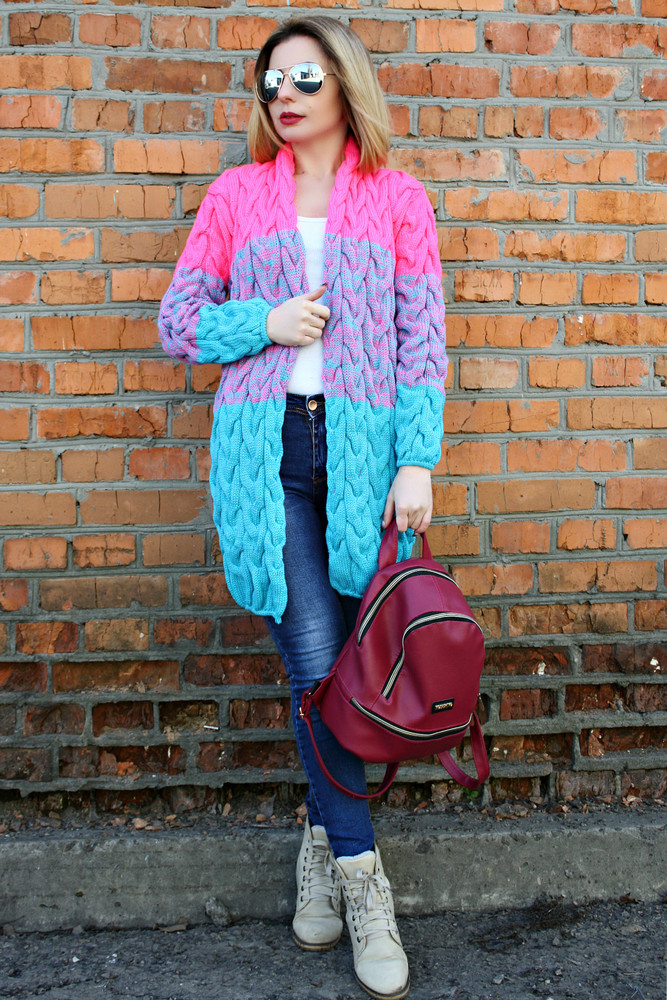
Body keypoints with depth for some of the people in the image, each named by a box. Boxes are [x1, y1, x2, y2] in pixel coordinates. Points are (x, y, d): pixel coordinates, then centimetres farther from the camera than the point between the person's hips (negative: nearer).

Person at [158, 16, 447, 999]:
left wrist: (417, 461, -6)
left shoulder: (397, 198, 8)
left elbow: (421, 337, 4)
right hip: (264, 450, 0)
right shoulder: (236, 194, 11)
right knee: (316, 665, -5)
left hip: (362, 449, 0)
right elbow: (178, 321, 12)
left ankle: (325, 840, 27)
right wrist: (265, 322, -6)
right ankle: (360, 875, 10)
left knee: (334, 665, 4)